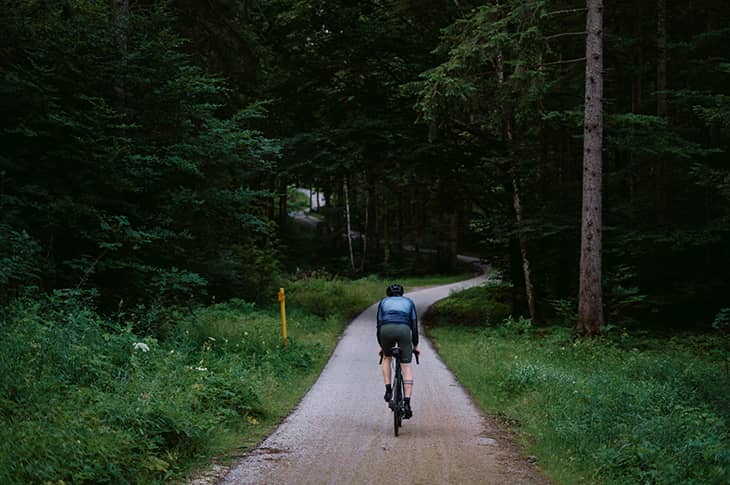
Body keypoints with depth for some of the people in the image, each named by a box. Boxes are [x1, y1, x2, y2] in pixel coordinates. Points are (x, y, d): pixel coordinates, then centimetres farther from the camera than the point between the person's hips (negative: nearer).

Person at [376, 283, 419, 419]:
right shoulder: (409, 302, 30)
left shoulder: (383, 302, 29)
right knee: (406, 367, 2)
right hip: (404, 330, -1)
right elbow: (414, 325, 24)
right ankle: (407, 403, -11)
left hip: (386, 330, 1)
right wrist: (415, 345, 30)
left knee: (387, 358, 30)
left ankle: (388, 390, 16)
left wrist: (381, 346, 33)